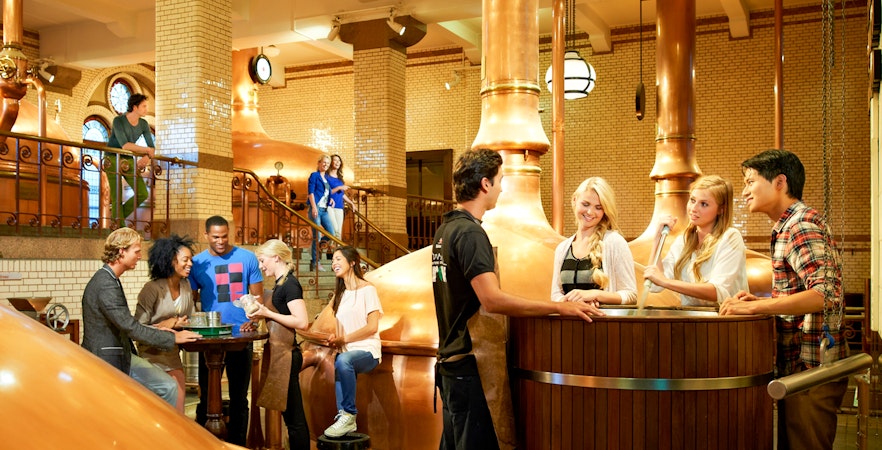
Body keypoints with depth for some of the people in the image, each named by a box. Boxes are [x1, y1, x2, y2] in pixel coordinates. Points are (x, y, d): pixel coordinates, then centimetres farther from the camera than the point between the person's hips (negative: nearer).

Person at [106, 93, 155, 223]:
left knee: (143, 194, -6)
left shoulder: (143, 124, 1)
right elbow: (125, 145, -26)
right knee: (117, 198, -9)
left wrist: (147, 158, -22)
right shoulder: (119, 121, -16)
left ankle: (117, 216, 13)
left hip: (129, 161, 5)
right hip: (113, 160, -5)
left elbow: (152, 148, -1)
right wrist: (146, 150, -20)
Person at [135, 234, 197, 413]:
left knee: (178, 412, 6)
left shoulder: (186, 285, 4)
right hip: (152, 356, -6)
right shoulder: (152, 289, -17)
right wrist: (168, 324, -20)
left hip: (173, 356, 6)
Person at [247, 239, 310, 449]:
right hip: (281, 353, 10)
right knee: (292, 414, 13)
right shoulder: (281, 284, 15)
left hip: (286, 355, -10)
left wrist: (267, 313, -18)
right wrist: (261, 315, 9)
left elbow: (302, 322, -22)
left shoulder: (290, 284, -13)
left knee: (293, 416, -4)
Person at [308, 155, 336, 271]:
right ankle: (315, 263, 0)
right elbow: (311, 192, -9)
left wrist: (330, 198, 6)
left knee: (331, 234, 2)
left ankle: (315, 248, 18)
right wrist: (314, 207, -17)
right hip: (316, 209, -7)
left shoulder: (326, 178, 20)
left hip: (324, 210, 7)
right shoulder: (314, 175, -1)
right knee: (316, 236, -6)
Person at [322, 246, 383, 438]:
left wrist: (343, 339, -12)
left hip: (366, 352, -6)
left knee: (343, 360, -36)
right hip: (345, 352, 6)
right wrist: (333, 339, -3)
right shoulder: (340, 293, 21)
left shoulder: (367, 289, -2)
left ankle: (348, 415, -26)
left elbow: (372, 327, -9)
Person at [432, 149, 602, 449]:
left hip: (450, 357, 10)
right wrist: (559, 308, -27)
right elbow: (492, 300, -28)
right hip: (469, 363, -10)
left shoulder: (445, 230, 12)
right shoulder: (470, 233, -18)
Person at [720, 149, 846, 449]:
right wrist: (762, 302, 8)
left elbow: (825, 294, -28)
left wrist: (755, 307, -28)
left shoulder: (801, 225, -15)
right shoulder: (790, 225, 16)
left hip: (810, 368, -10)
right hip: (798, 366, 10)